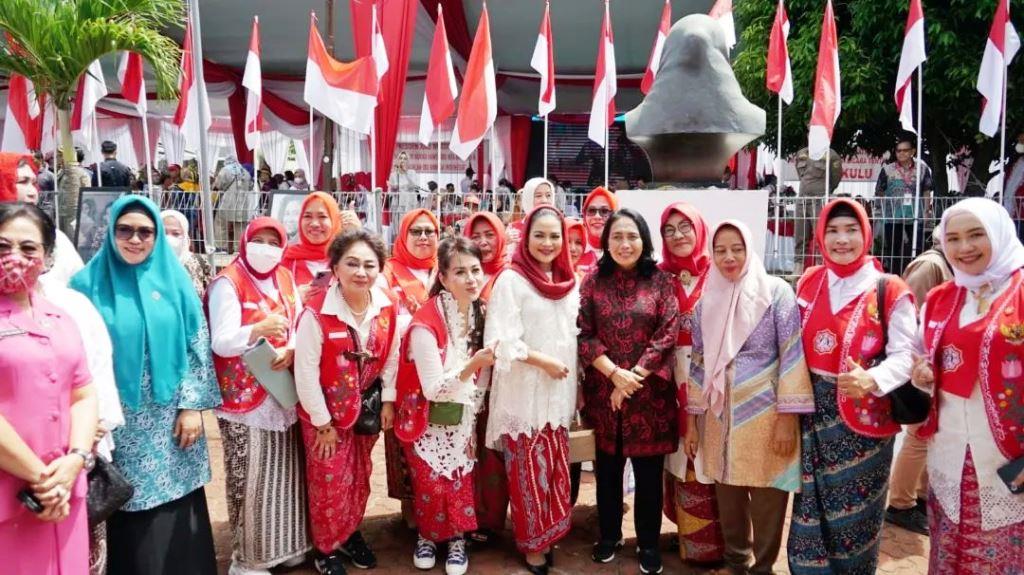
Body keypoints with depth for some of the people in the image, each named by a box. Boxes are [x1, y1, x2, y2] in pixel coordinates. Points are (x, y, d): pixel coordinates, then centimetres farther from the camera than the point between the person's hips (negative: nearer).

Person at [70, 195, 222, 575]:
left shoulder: (174, 280, 2)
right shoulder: (89, 283, -1)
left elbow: (197, 345, 2)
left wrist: (192, 406, -3)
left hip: (171, 416, 1)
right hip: (118, 420, -1)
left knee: (177, 510, 8)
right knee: (130, 512, 5)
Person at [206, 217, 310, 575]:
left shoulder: (286, 280, 10)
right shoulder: (227, 283, -8)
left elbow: (301, 327, 8)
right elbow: (221, 342, -16)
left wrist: (291, 350, -14)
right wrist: (260, 328, -32)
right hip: (245, 397, -5)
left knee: (285, 473, 11)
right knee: (249, 480, 0)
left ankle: (284, 545, 25)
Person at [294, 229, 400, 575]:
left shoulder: (387, 309, -10)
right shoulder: (316, 313, -26)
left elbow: (390, 358, 3)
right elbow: (306, 373, -21)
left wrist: (387, 401, 2)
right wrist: (323, 423, -15)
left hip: (367, 405, 5)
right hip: (326, 409, -4)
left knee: (359, 476, 19)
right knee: (329, 481, 7)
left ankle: (351, 533, 42)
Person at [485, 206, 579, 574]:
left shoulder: (569, 281, 9)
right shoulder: (511, 279, -10)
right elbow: (500, 339, -16)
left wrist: (577, 383, 10)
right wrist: (544, 362, -17)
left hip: (560, 392, 6)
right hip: (524, 391, -6)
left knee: (556, 469, 12)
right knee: (530, 471, 1)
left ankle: (547, 536, 27)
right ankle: (533, 543, 17)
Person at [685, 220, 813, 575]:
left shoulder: (775, 291, -5)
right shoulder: (707, 299, 7)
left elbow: (791, 355, -9)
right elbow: (699, 362, 10)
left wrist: (787, 418, -13)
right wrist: (692, 420, 9)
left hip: (765, 415, -3)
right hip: (720, 418, 4)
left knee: (767, 501, 6)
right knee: (728, 496, 12)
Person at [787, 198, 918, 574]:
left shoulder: (890, 291, -7)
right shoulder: (808, 284, 7)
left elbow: (904, 355, -13)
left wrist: (871, 380, -31)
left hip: (863, 415, -3)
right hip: (814, 413, 4)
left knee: (854, 510, 8)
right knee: (812, 507, 11)